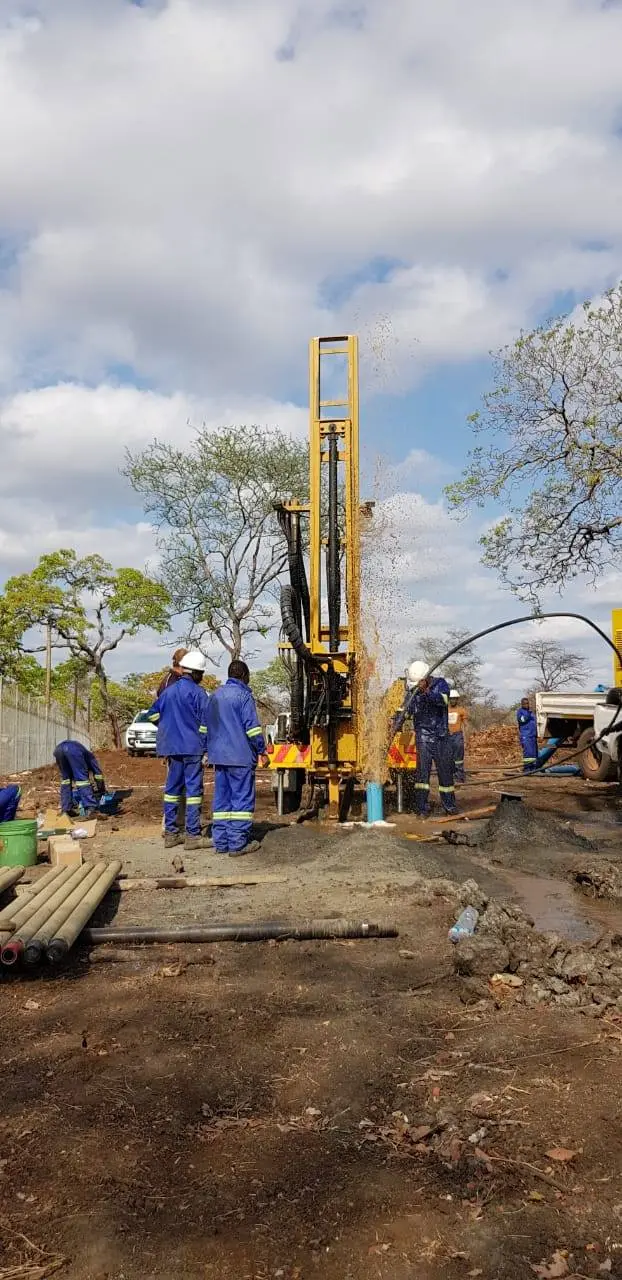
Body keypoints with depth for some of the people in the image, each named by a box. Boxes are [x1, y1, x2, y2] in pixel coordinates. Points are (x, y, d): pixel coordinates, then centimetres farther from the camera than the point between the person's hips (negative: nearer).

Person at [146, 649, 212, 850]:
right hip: (192, 747, -6)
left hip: (171, 747, 6)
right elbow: (204, 724, -11)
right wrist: (206, 749, -6)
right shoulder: (198, 693, -9)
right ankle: (193, 835, -2)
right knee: (193, 789, -3)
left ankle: (170, 833, 17)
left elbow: (152, 714, 15)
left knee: (172, 788, 12)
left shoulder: (169, 690, 9)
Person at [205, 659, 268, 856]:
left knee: (221, 799, 11)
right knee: (242, 798, -2)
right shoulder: (243, 696, -10)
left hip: (219, 756, 7)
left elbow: (208, 725, 19)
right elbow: (252, 727, -14)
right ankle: (237, 843, -2)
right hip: (241, 757, -7)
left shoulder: (215, 696, 14)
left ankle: (221, 842, 14)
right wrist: (262, 750, -5)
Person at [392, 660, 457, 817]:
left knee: (446, 770, 8)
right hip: (423, 736, 0)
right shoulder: (413, 691, 1)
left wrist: (428, 694, -41)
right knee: (422, 770, -11)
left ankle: (449, 805, 24)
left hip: (442, 736, 0)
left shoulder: (440, 684, -5)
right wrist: (397, 724, -22)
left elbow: (443, 700, -24)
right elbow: (405, 710, -4)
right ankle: (422, 808, -7)